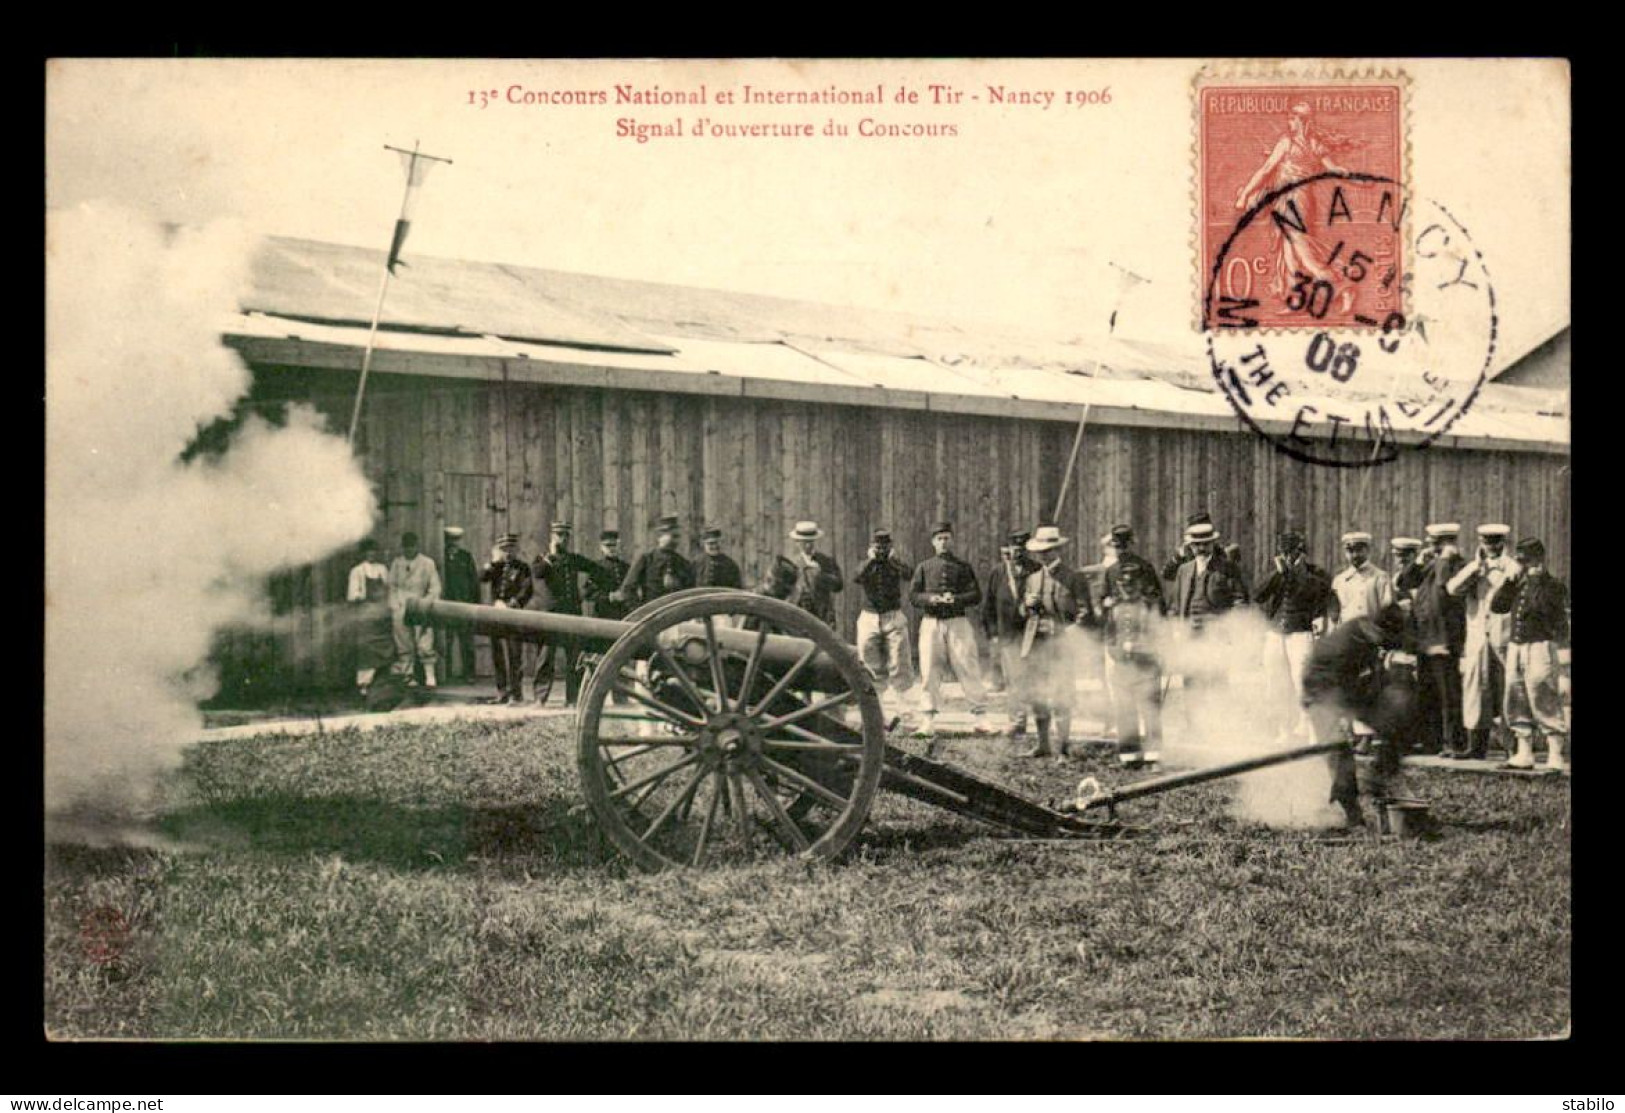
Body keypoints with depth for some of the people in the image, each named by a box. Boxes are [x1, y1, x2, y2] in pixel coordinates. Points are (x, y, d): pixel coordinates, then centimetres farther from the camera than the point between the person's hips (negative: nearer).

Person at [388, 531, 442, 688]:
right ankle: (407, 674, 13)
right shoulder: (397, 563, 7)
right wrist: (393, 606, 3)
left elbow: (435, 588, 2)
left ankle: (429, 676, -2)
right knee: (404, 644, 5)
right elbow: (392, 586, 13)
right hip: (401, 609, 3)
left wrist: (425, 603, -8)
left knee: (425, 644, -7)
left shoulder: (427, 563, 0)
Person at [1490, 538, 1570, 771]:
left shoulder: (1554, 586, -2)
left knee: (1546, 704, -8)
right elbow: (1496, 606, 9)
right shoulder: (1518, 586, 16)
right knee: (1517, 705, 9)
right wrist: (1509, 581, 3)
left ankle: (1556, 757, -6)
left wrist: (1535, 579, -13)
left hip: (1541, 646, -7)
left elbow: (1542, 607, -18)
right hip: (1515, 646, 7)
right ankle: (1524, 755, 16)